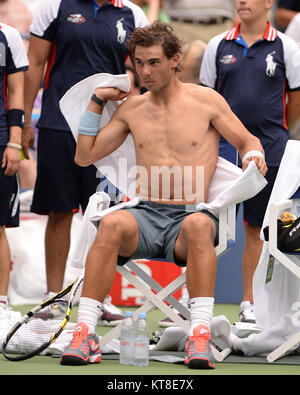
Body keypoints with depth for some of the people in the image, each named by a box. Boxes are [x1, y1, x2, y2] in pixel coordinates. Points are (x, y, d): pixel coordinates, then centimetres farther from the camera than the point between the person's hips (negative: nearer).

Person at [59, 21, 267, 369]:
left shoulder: (206, 101, 7)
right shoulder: (132, 108, 16)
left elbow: (247, 140, 15)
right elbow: (84, 157, 20)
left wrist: (253, 156, -8)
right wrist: (96, 102, 15)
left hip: (190, 216, -2)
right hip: (146, 215, 2)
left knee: (199, 225, -40)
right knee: (112, 224, -35)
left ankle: (200, 334, -45)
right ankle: (85, 332, -39)